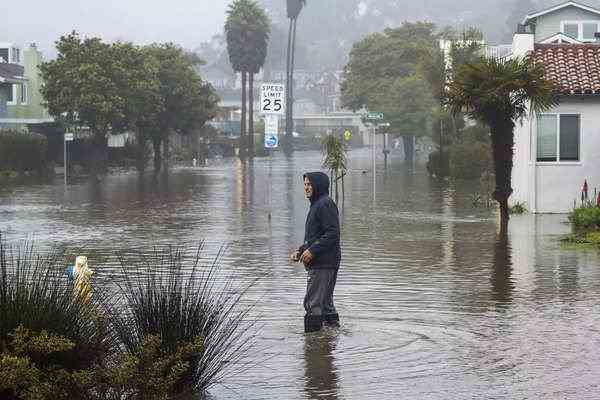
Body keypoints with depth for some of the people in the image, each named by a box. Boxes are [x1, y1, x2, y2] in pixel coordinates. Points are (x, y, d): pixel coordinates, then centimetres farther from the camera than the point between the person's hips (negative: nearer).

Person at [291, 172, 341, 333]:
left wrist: (313, 250, -20)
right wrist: (300, 251, 14)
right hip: (319, 263, 11)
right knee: (325, 302, 15)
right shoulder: (316, 205, 20)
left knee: (313, 304, -11)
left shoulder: (325, 204, -12)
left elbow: (333, 233, -20)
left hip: (323, 263, -11)